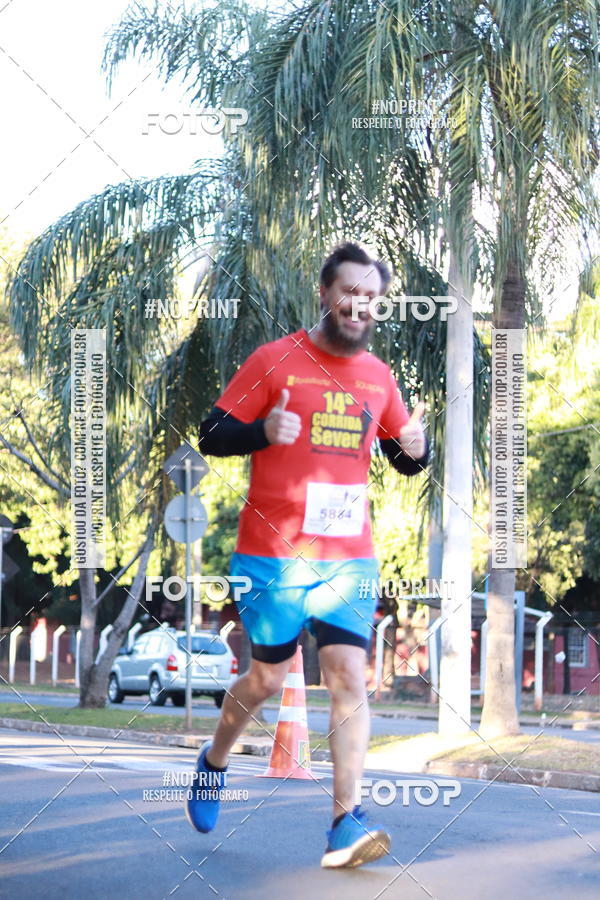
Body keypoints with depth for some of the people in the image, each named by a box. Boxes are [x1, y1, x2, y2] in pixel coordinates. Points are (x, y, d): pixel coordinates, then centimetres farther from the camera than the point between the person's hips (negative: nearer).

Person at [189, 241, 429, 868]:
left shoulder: (378, 376, 10)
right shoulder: (275, 361, -4)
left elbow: (404, 460, 21)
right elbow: (211, 436, -4)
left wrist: (416, 449, -3)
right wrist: (263, 430, -24)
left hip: (350, 556, 3)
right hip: (274, 553, -3)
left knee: (349, 677, -10)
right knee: (266, 678, 8)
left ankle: (346, 825, -13)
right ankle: (213, 763, 38)